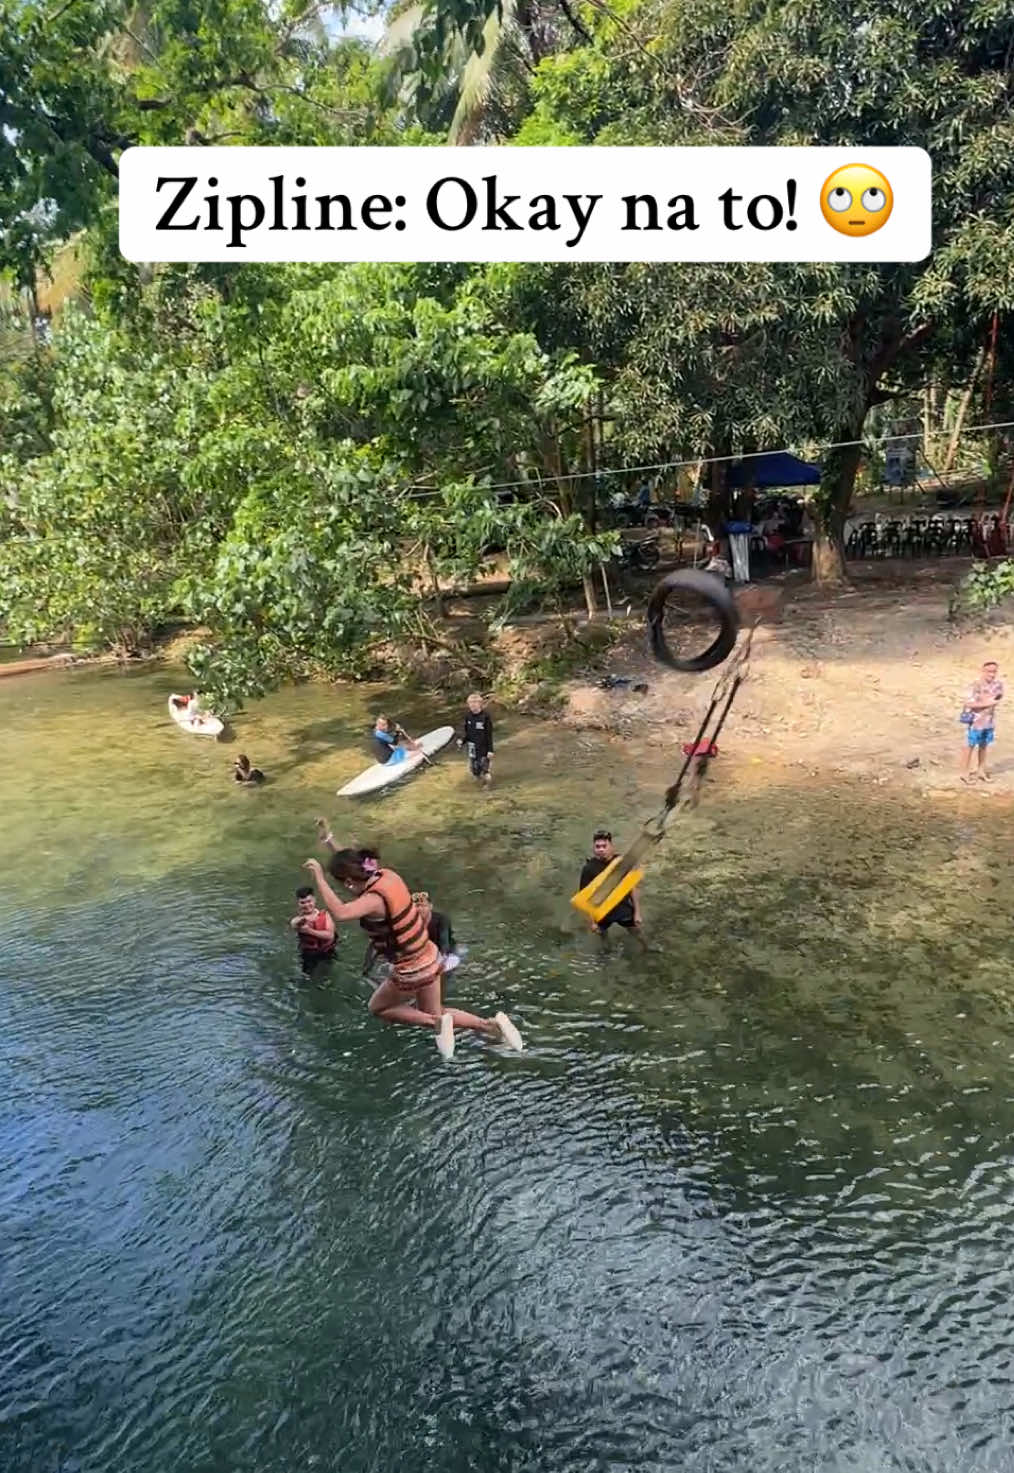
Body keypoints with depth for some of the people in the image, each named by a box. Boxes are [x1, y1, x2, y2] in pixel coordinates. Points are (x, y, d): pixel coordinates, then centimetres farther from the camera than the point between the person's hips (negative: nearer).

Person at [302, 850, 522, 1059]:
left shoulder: (374, 900, -29)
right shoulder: (388, 875, -5)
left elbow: (339, 913, -49)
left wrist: (319, 877, -41)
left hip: (411, 971, -8)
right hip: (429, 958, 8)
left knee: (377, 1008, 20)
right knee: (433, 1013, 27)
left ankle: (436, 1022, 3)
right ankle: (490, 1024, 16)